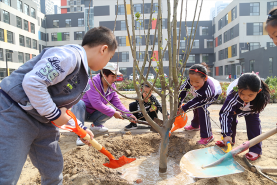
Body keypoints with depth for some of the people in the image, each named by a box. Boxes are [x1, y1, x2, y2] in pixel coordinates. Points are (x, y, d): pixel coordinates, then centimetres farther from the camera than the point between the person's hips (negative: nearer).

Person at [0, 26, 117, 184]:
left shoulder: (83, 79, 10)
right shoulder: (68, 55, -21)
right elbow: (32, 82, -30)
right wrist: (54, 115, -20)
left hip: (43, 121, 9)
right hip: (14, 113, -9)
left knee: (54, 171, 15)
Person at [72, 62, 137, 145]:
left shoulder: (112, 87, -2)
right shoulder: (93, 82, -26)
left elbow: (117, 103, -2)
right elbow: (96, 103, -33)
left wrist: (129, 115, -15)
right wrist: (113, 113, -28)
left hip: (93, 114, 6)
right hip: (80, 111, -6)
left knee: (112, 108, -18)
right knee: (79, 103, -39)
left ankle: (96, 125, 6)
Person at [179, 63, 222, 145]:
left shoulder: (208, 90, -48)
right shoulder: (191, 80, -39)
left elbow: (196, 100, -36)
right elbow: (183, 90, -25)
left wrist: (183, 108, -28)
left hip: (214, 93, -6)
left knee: (202, 108, -26)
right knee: (196, 106, 20)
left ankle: (207, 136, -15)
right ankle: (195, 125, 50)